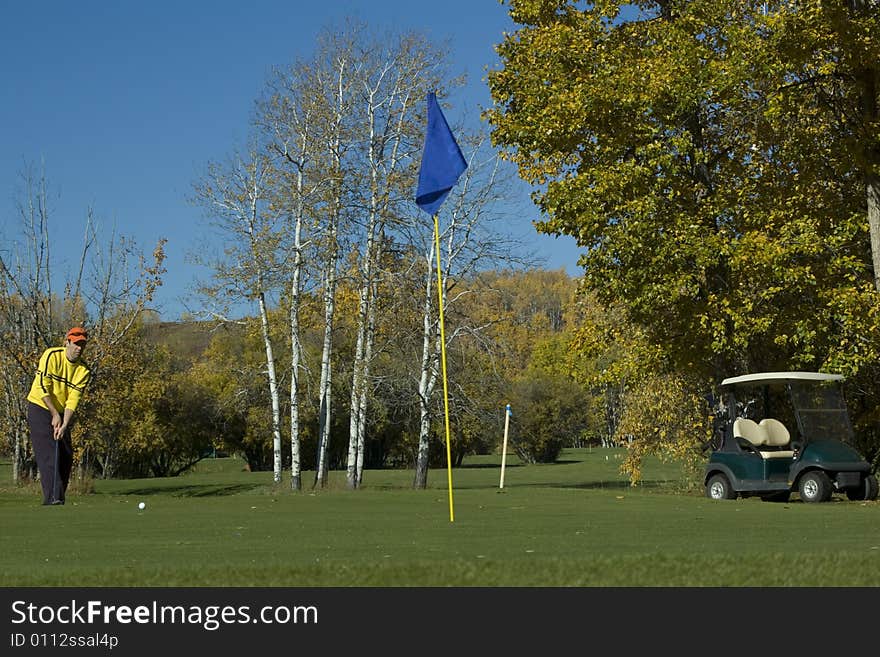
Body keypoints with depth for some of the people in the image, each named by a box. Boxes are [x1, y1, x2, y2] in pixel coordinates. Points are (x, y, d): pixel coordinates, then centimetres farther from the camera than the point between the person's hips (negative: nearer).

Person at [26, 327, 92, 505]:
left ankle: (58, 498, 12)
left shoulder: (84, 370, -4)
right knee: (47, 454, -17)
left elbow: (73, 399, -10)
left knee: (66, 457, 4)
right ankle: (52, 497, -25)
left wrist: (64, 424, -22)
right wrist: (55, 415, -19)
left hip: (60, 412, 6)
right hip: (40, 408, -6)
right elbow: (42, 387, -19)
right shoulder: (52, 356, -15)